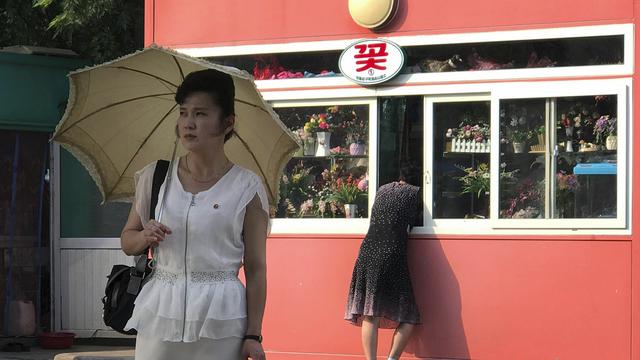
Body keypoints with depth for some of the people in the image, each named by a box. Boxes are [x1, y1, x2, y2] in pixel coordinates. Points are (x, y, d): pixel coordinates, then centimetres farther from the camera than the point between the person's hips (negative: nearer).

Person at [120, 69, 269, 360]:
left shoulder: (246, 188, -1)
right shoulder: (154, 177, 7)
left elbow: (256, 269, 0)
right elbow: (127, 242, 16)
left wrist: (253, 336, -4)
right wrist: (145, 237, -7)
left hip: (220, 322, -2)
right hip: (161, 314, 2)